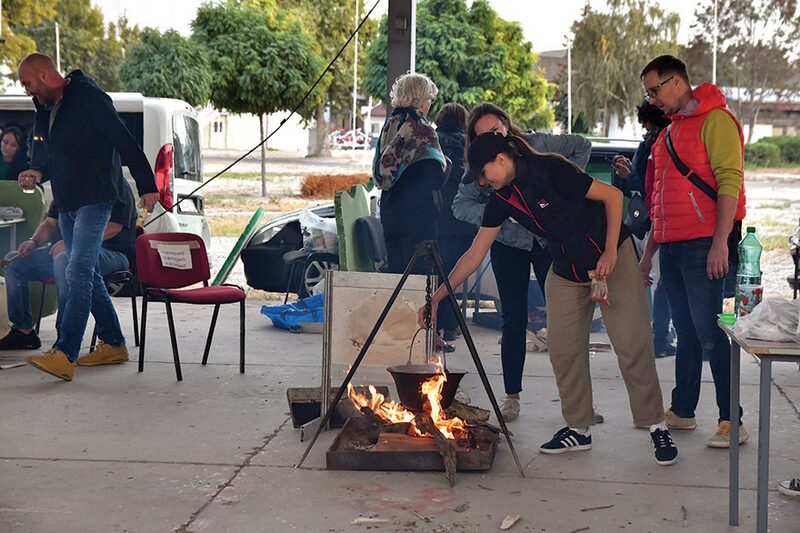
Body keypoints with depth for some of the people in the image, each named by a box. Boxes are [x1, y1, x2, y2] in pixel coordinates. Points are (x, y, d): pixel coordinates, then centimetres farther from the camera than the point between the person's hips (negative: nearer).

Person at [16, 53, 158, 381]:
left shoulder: (88, 99, -12)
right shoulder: (47, 109, 15)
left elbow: (125, 142, -14)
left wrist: (147, 186, -15)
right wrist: (40, 171, 3)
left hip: (94, 200, -10)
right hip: (66, 203, 10)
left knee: (78, 271, -17)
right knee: (87, 274, 12)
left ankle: (64, 356, -23)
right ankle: (113, 344, 22)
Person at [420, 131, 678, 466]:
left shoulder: (550, 171, -23)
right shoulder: (501, 200, -3)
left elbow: (613, 195, -18)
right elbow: (474, 256, 2)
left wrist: (610, 251, -22)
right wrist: (437, 297, -1)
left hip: (612, 257, -6)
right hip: (566, 272, 7)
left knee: (632, 344, -9)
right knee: (563, 349, 1)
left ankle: (657, 427, 1)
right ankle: (578, 429, 14)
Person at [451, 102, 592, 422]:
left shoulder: (537, 145, -7)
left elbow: (582, 146, 4)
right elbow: (460, 205, -10)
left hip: (548, 240, -1)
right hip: (508, 246, 1)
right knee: (514, 321, 2)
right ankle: (512, 396, 12)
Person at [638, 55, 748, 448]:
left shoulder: (715, 120, -6)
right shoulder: (669, 131, 22)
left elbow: (730, 180, -15)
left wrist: (720, 242, -22)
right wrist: (649, 251, 24)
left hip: (703, 245, -8)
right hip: (672, 248, 8)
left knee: (709, 334, -9)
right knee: (686, 333, 12)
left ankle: (732, 421, -3)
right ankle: (682, 411, 19)